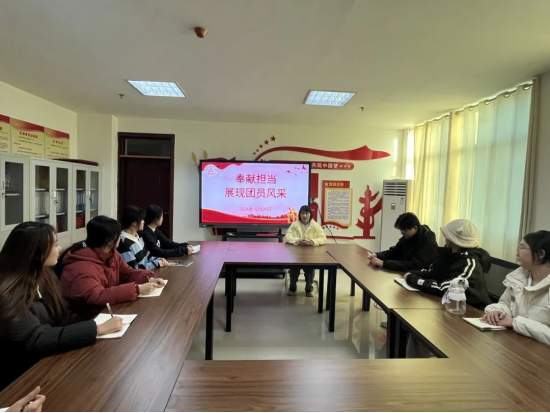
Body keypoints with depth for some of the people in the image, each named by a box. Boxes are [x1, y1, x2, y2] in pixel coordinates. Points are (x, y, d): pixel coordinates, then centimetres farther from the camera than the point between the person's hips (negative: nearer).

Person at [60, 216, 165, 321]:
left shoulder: (111, 254, 1)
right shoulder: (82, 267, -26)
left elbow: (128, 273, 8)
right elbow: (96, 297, -35)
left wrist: (149, 279, -11)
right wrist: (137, 289, -35)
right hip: (87, 319, -7)